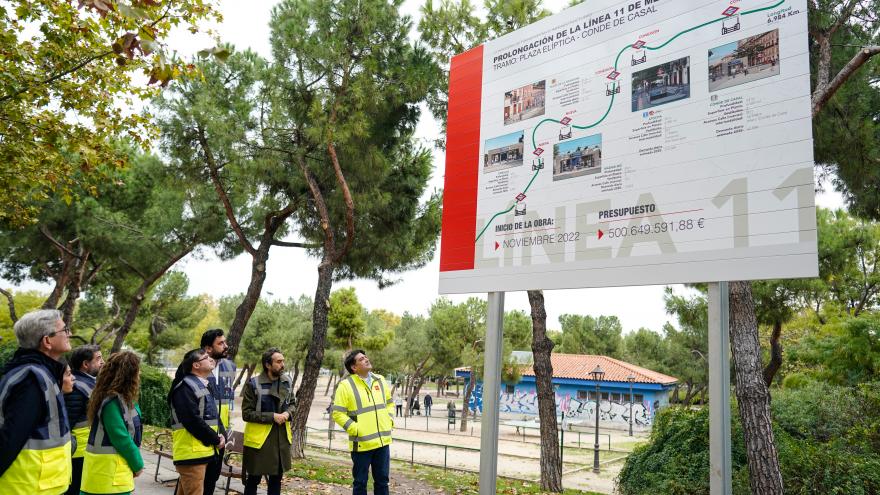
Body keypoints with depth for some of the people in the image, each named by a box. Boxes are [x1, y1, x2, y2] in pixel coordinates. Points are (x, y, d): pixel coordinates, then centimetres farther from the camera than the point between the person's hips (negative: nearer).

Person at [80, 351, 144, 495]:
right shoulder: (112, 401, -20)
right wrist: (138, 464, -11)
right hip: (109, 471, -9)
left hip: (114, 468, 9)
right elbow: (121, 439, -19)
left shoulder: (123, 399, 7)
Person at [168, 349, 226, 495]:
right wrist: (215, 439, -13)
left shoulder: (204, 386, 19)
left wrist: (222, 436, 2)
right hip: (191, 451, -9)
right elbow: (193, 420, -20)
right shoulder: (184, 387, -12)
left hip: (206, 450, 9)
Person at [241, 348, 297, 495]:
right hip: (259, 438, -5)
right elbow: (246, 413, -13)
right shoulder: (254, 384, -14)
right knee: (254, 479, 9)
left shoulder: (287, 382, 2)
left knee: (276, 478, 16)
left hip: (281, 437, 5)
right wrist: (272, 417, -20)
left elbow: (292, 404, 15)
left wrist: (288, 413, -8)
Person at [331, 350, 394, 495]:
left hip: (383, 441, 5)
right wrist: (355, 429, -15)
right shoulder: (346, 385, -10)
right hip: (362, 443, -5)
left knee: (382, 480, 14)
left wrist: (389, 421, 5)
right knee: (360, 482, 8)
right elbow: (338, 414, -11)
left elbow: (389, 402, 19)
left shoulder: (380, 380, 7)